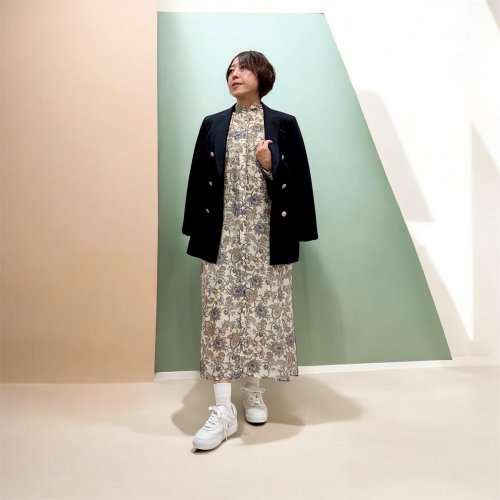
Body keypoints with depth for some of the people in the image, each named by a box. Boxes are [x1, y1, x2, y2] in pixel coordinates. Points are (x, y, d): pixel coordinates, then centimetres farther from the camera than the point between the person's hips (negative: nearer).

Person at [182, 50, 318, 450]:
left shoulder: (284, 125, 6)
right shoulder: (213, 125, 11)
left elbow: (300, 181, 3)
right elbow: (199, 181, 8)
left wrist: (271, 166, -15)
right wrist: (199, 234, 3)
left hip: (267, 238, -1)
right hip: (223, 237, 1)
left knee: (263, 313, 5)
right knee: (220, 315, -4)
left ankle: (254, 394, 23)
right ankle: (223, 410, 2)